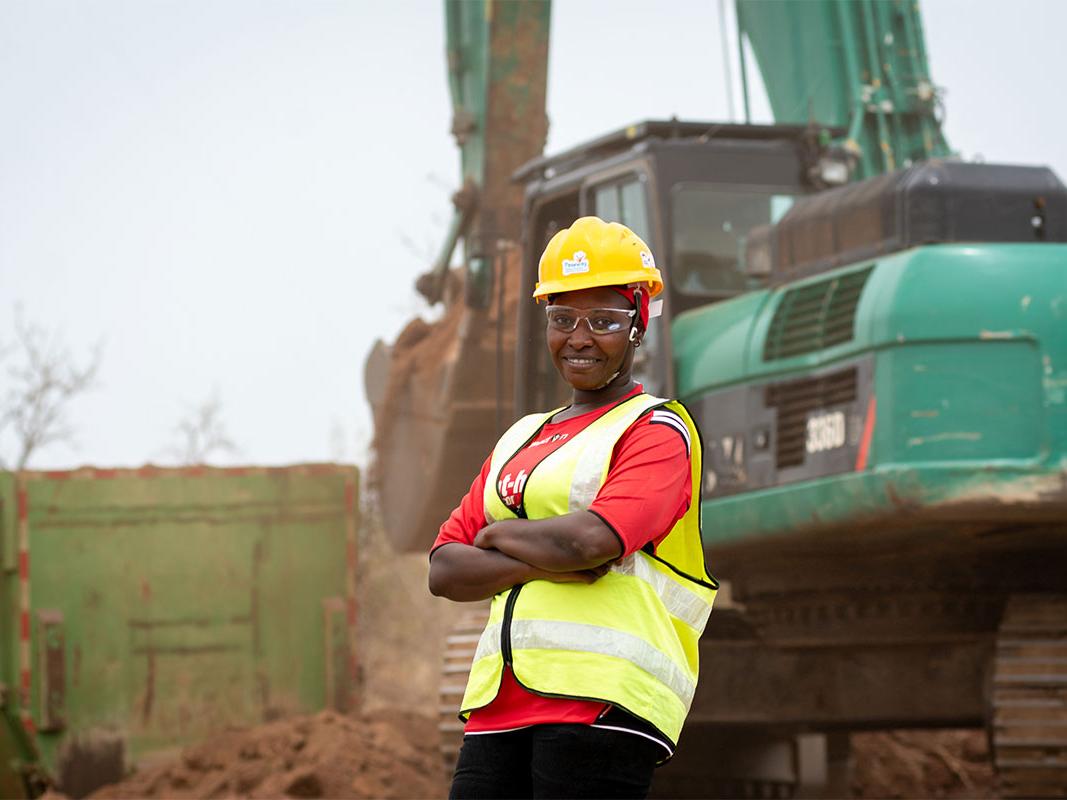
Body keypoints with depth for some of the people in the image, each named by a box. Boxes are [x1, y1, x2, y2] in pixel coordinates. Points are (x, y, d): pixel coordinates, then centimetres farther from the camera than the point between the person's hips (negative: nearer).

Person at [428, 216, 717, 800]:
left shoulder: (657, 432, 2)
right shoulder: (522, 439, 24)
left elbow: (591, 539, -16)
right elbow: (445, 571, 15)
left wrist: (498, 535, 3)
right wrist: (545, 562, -4)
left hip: (603, 699, -7)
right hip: (500, 700, 7)